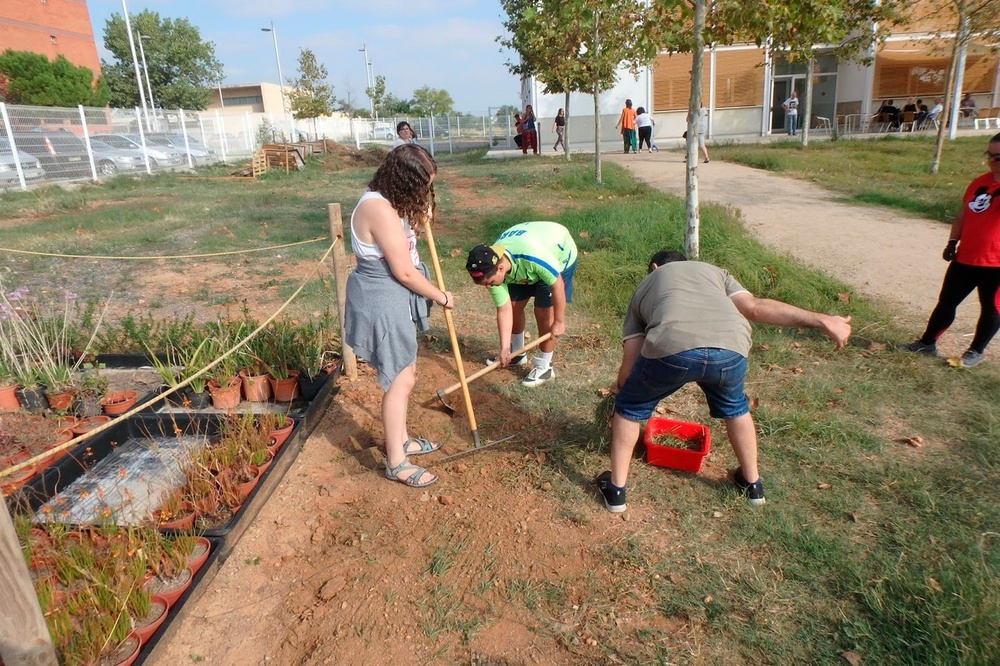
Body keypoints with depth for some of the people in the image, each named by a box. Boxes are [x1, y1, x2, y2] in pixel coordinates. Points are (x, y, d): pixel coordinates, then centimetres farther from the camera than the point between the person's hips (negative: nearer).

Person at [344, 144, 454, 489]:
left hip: (394, 301, 10)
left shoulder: (387, 202, 7)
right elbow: (404, 272, -23)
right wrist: (441, 296, -10)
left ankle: (401, 440, 37)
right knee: (400, 381, -1)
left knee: (404, 373, 20)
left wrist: (420, 219, 3)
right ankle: (396, 462, 13)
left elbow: (405, 237, 20)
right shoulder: (380, 209, -25)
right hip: (382, 304, -10)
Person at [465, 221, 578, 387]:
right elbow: (504, 310, -18)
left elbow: (557, 285, -30)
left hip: (560, 256, -5)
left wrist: (559, 321, -20)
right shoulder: (491, 268, -25)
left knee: (543, 312, -9)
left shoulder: (533, 256, -45)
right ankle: (517, 353, 29)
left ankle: (544, 367, 7)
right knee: (514, 305, 6)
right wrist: (504, 348, -21)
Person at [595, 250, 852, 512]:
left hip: (671, 348, -2)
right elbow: (756, 308, 15)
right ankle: (753, 483, 49)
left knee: (629, 408, 27)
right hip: (731, 348, 3)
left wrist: (619, 387, 45)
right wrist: (821, 321, 13)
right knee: (735, 407, 36)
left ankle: (616, 490, 33)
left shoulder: (643, 287, 33)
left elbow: (630, 364, 25)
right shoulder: (715, 271, 36)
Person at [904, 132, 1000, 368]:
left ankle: (976, 350, 23)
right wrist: (952, 241, 6)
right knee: (946, 301, 10)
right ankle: (927, 342, 21)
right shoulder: (980, 182, 7)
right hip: (965, 257, 6)